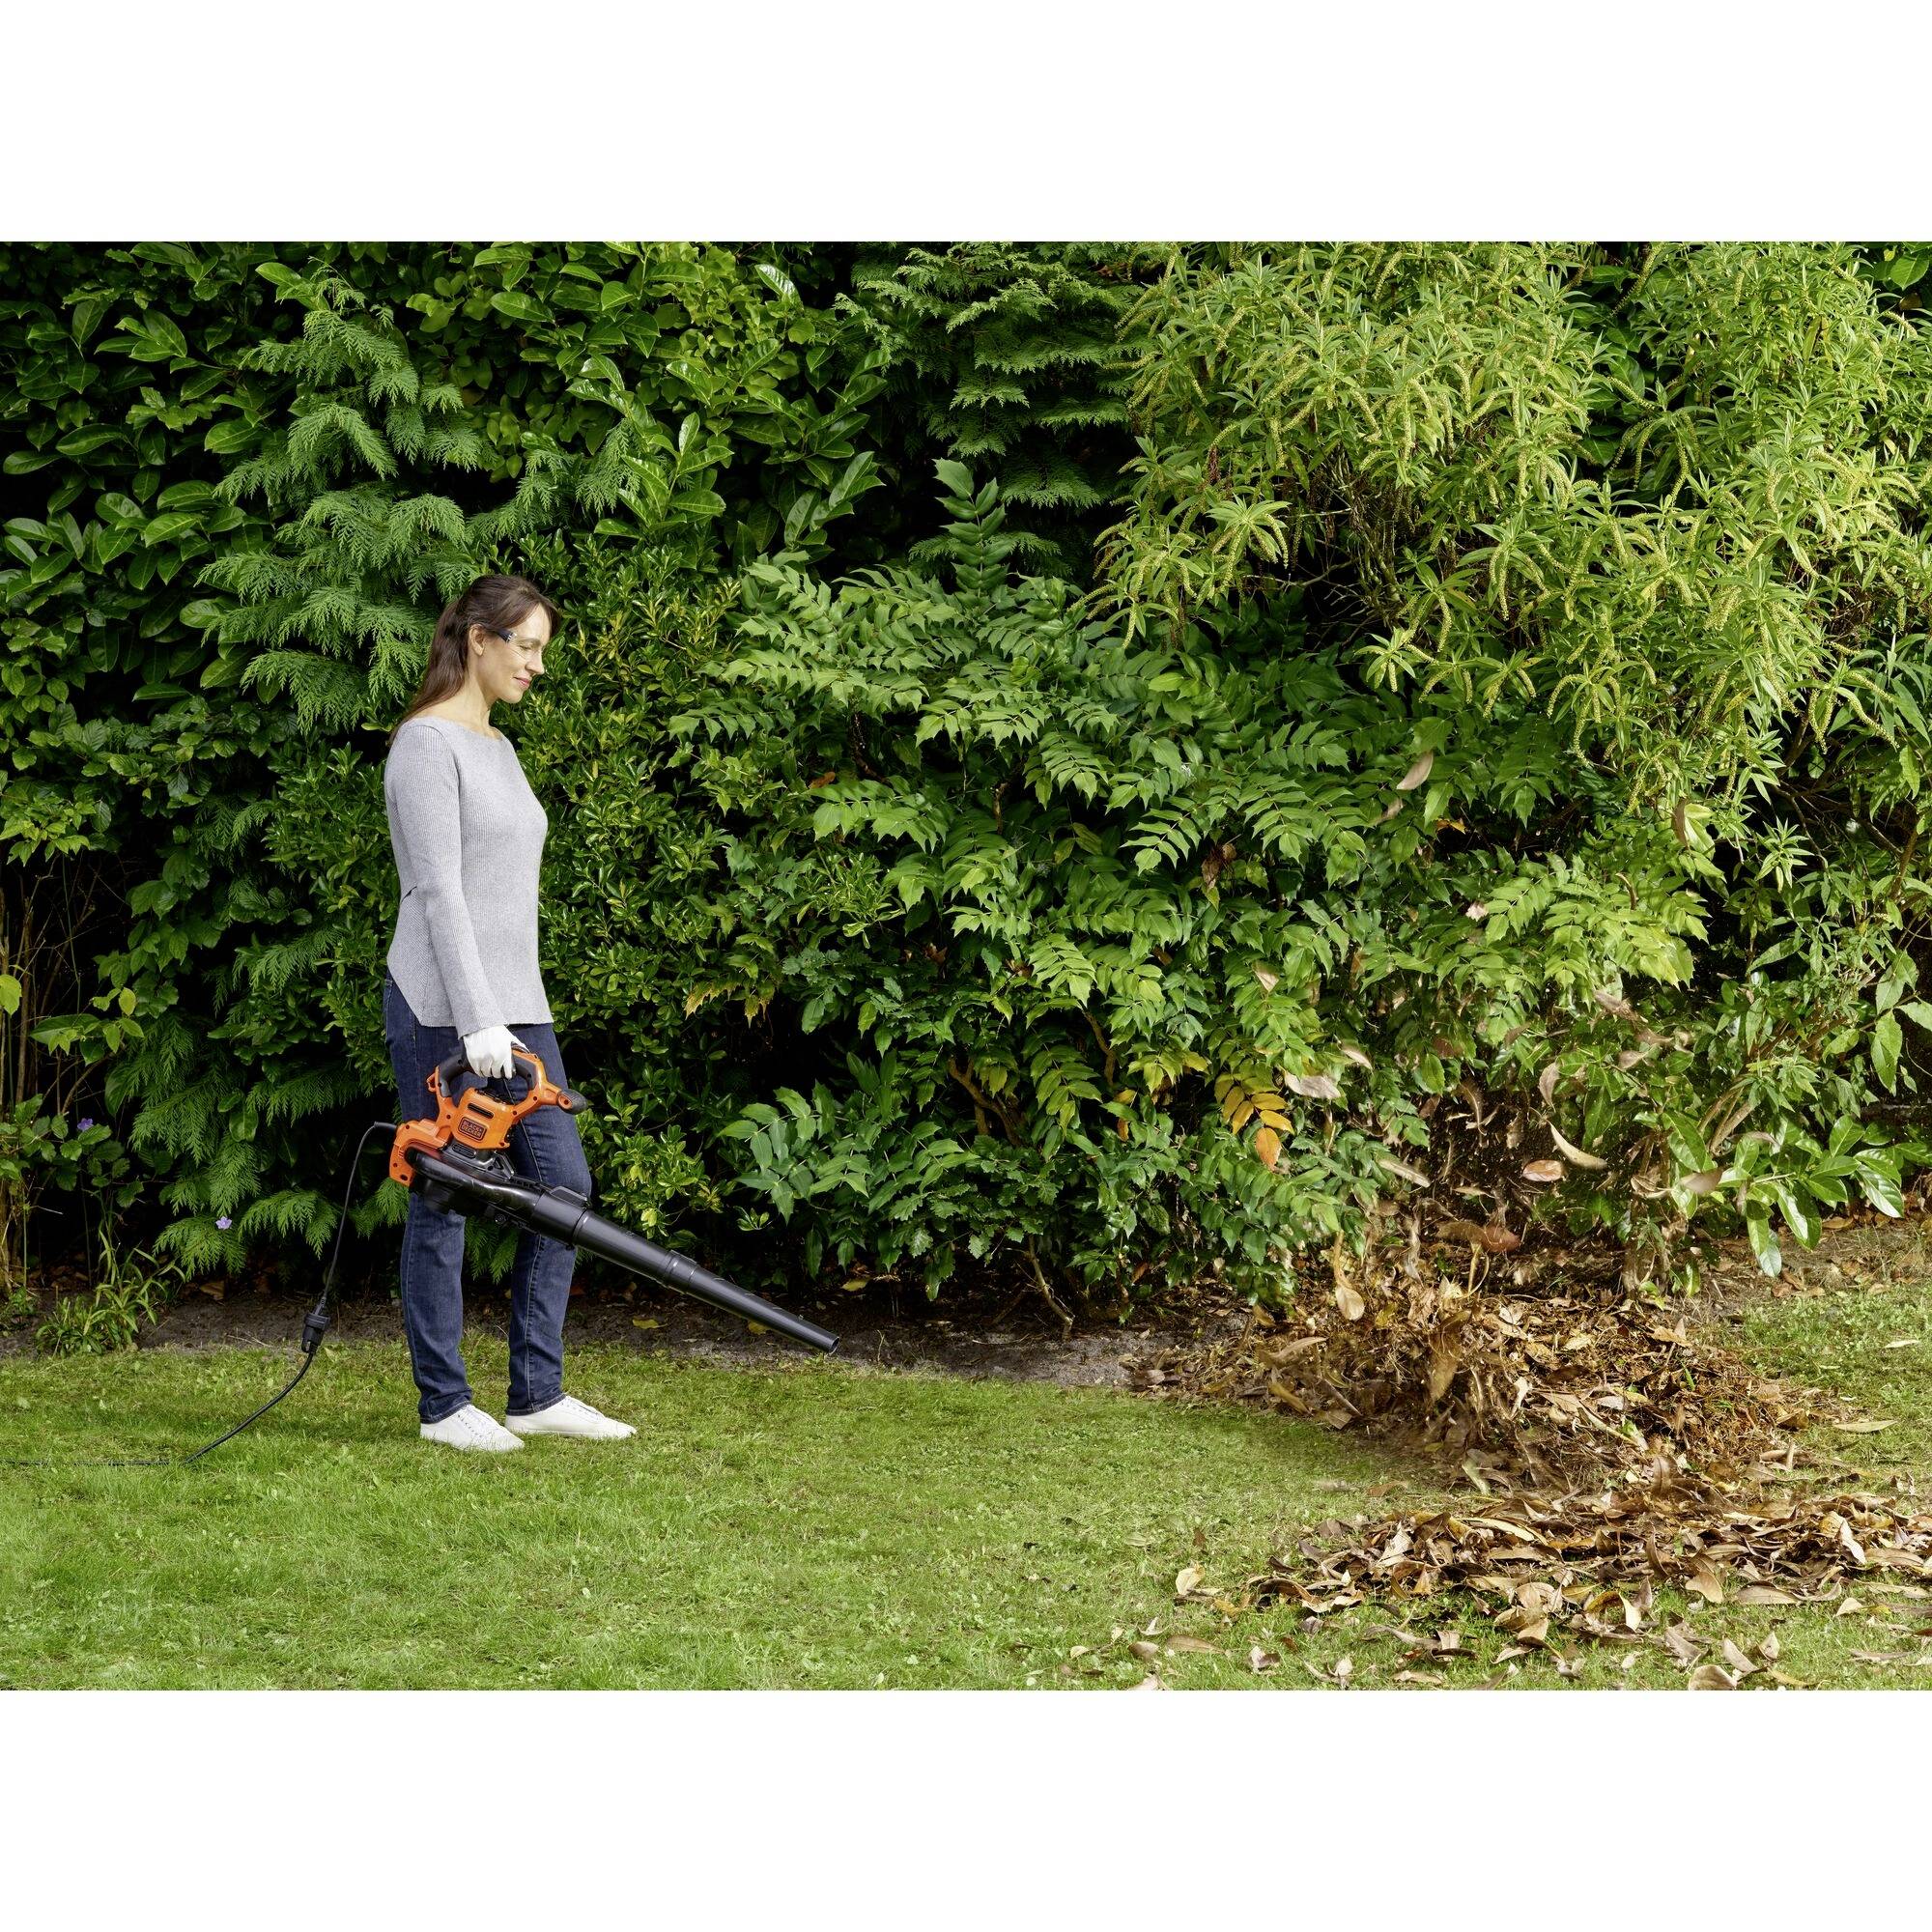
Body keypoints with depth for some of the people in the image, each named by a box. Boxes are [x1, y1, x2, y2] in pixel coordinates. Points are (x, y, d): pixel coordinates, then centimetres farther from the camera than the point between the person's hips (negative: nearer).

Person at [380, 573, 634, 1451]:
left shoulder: (496, 746, 17)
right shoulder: (428, 744, -11)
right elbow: (438, 892, -18)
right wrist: (477, 1023, -22)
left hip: (514, 1006, 9)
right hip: (443, 1007, -9)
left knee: (563, 1185, 5)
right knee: (444, 1200, 0)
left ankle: (536, 1394, 10)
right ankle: (444, 1403, 8)